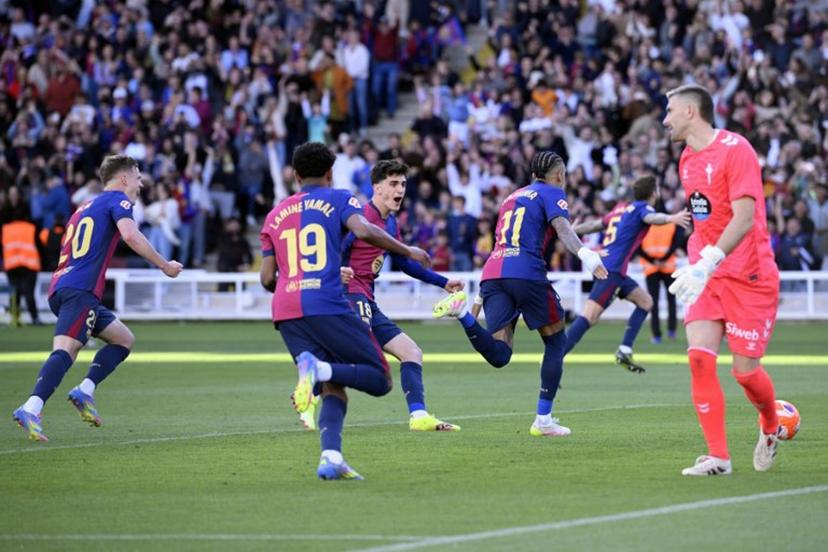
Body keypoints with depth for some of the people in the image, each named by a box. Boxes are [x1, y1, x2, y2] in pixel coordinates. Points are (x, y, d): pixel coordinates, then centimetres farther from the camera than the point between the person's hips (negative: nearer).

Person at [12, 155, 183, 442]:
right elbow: (130, 235, -15)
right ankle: (30, 409, -36)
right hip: (80, 290, -9)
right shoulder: (117, 199, 3)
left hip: (61, 287, 9)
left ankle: (85, 391, 1)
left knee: (124, 339, 16)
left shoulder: (86, 206, 28)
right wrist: (164, 265, -9)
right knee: (65, 350, -21)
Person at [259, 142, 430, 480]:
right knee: (379, 380, -1)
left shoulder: (276, 214, 22)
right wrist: (407, 252, 1)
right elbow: (363, 230, -11)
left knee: (333, 389, 9)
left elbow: (267, 278, 18)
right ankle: (319, 368, -28)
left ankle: (331, 457, -15)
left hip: (285, 312, 5)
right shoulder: (338, 199, 10)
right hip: (327, 306, -5)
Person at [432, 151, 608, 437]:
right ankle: (543, 419, 8)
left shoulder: (513, 197, 30)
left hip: (492, 274, 6)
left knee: (499, 355, -5)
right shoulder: (552, 194, 10)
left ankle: (463, 311, -29)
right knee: (556, 342, 12)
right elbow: (561, 227, -11)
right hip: (526, 272, -6)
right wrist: (585, 254, -26)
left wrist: (481, 297, 36)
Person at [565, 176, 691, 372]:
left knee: (645, 301, 18)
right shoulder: (642, 207, -5)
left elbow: (596, 224, 28)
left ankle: (624, 351, 14)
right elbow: (651, 218, -30)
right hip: (611, 270, -10)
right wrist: (671, 218, -49)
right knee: (589, 317, -15)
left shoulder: (622, 208, 19)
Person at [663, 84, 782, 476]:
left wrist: (707, 263, -31)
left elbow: (744, 218, -23)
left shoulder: (735, 150, -15)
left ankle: (771, 429, 30)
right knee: (699, 356, -12)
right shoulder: (688, 159, 11)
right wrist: (695, 262, 12)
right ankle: (718, 457, -9)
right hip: (708, 275, 6)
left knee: (745, 370, -2)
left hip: (749, 276, -6)